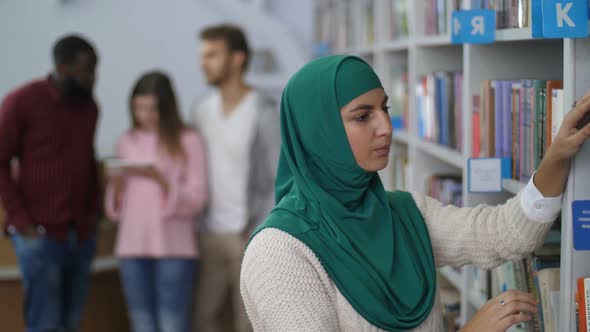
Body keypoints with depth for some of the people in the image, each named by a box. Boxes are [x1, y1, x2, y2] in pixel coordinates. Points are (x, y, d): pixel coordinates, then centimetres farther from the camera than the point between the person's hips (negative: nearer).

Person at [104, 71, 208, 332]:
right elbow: (116, 201, 17)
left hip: (174, 248, -4)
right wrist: (116, 183, -5)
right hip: (132, 246, 4)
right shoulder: (127, 142, 11)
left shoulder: (188, 141, -1)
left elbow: (196, 199, -6)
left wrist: (160, 179, -19)